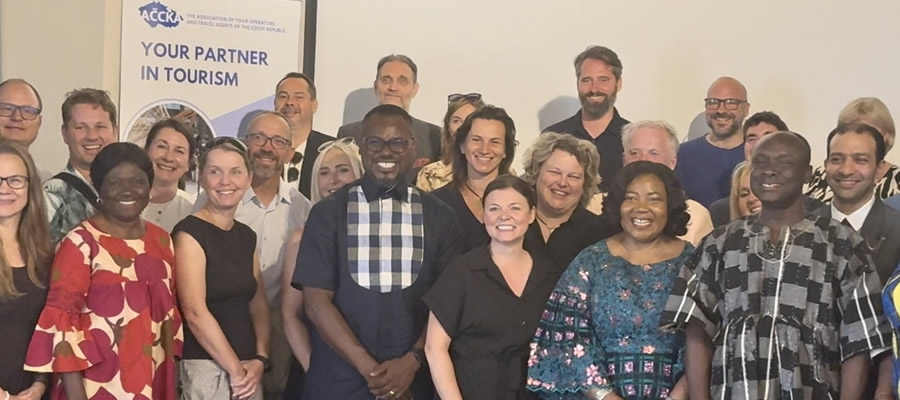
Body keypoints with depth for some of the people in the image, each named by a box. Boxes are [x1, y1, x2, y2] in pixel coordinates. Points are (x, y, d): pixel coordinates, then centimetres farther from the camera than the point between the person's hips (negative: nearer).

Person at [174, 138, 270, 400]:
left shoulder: (247, 236, 10)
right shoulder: (189, 233, -10)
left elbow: (258, 305, 11)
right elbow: (195, 312, -15)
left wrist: (259, 359, -4)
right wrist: (235, 369, -12)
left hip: (247, 370, 6)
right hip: (206, 369, -6)